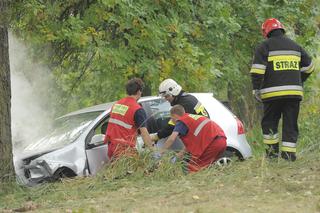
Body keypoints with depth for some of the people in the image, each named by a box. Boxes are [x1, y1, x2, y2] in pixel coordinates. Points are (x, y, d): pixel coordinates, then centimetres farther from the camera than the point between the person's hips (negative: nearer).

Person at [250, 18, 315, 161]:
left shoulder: (264, 46, 1)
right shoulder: (295, 46, 17)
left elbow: (257, 69, -10)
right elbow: (308, 67, 27)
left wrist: (256, 89, -5)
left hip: (272, 93, -4)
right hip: (294, 92, 4)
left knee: (269, 122, 10)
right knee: (291, 125, 5)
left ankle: (272, 151, 2)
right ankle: (289, 154, 0)